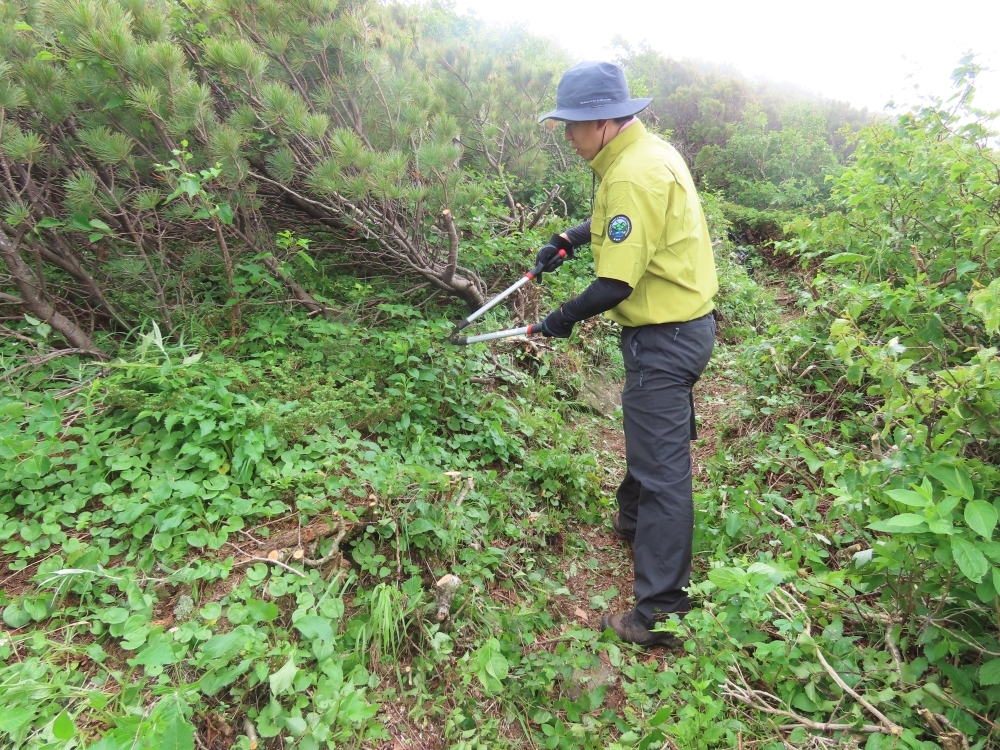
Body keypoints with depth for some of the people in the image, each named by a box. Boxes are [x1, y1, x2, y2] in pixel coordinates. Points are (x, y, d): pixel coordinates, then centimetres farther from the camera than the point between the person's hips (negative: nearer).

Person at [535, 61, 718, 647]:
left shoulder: (635, 174, -24)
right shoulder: (648, 151, 8)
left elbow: (616, 284, -27)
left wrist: (565, 317, -11)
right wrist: (568, 240, 16)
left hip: (665, 338, -10)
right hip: (685, 323, 10)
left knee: (662, 468, -4)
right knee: (652, 438, 27)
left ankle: (662, 612, 7)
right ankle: (634, 519, 51)